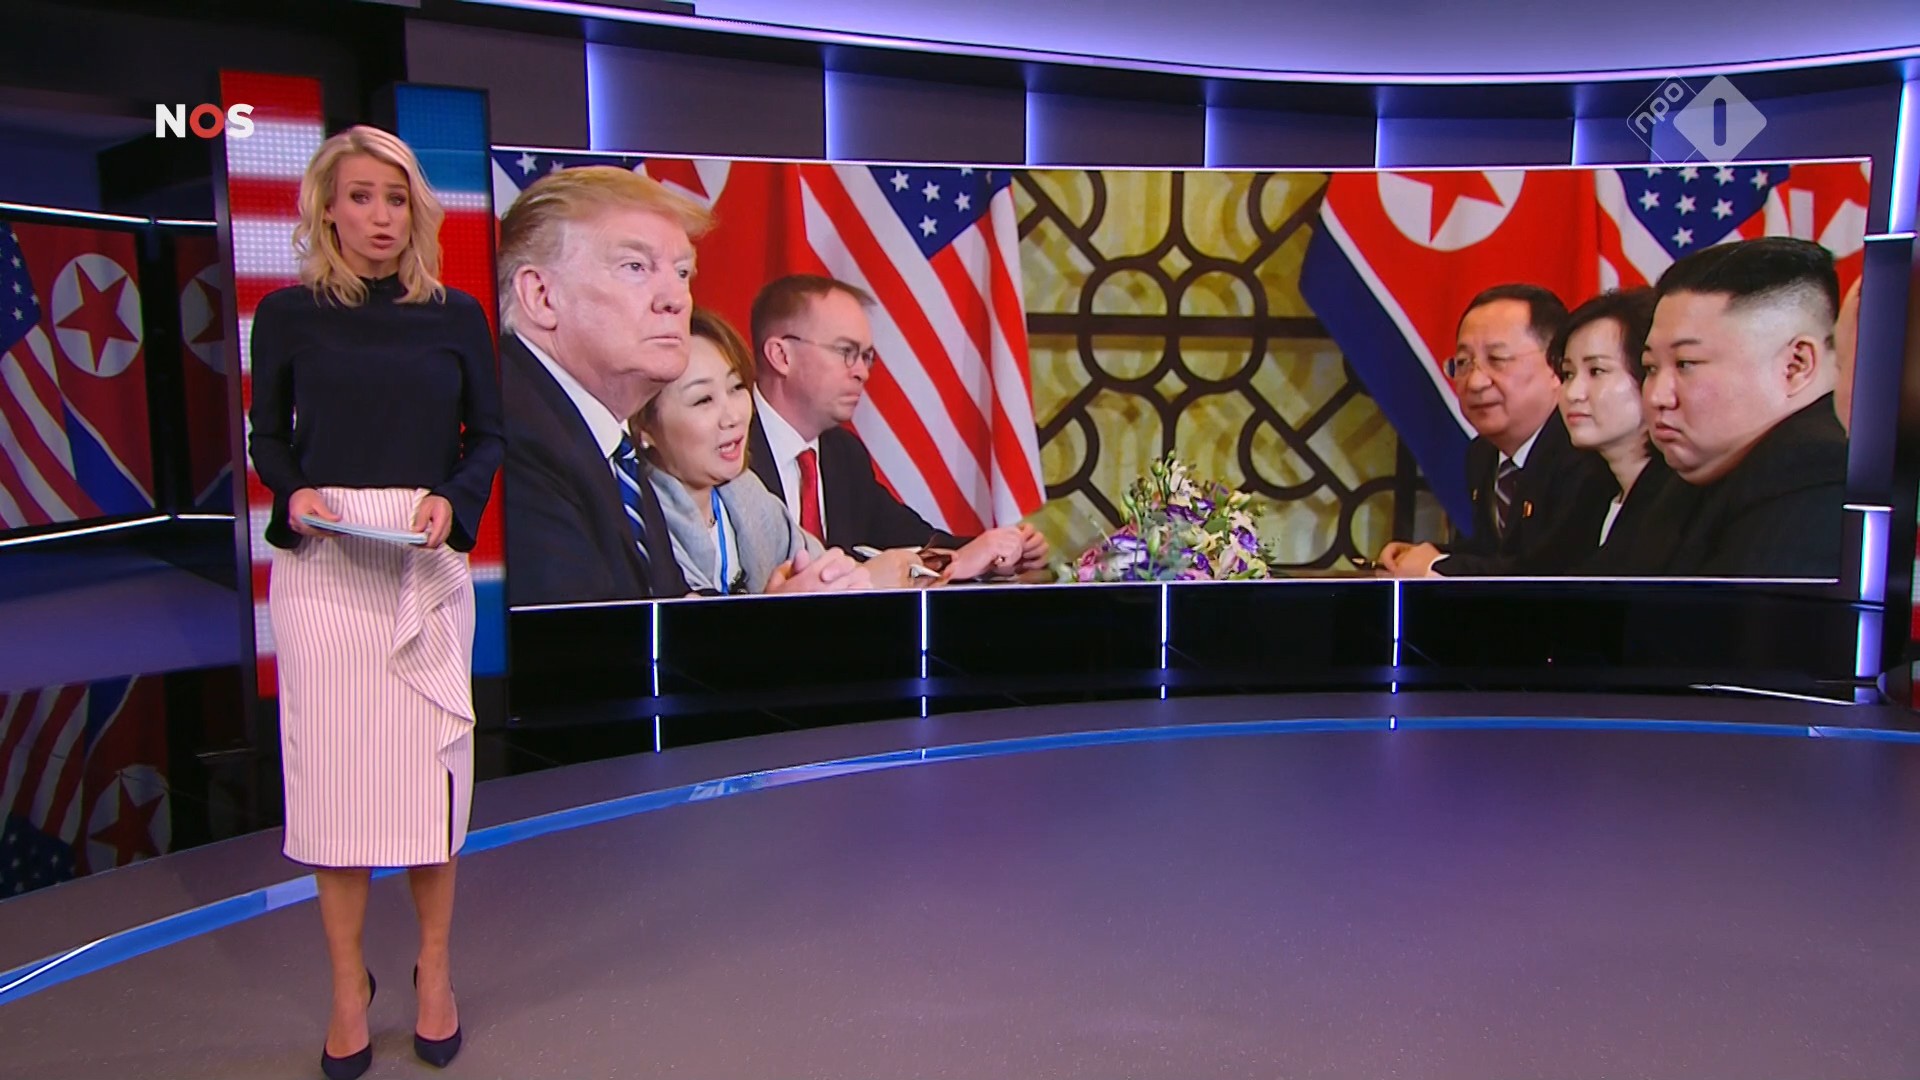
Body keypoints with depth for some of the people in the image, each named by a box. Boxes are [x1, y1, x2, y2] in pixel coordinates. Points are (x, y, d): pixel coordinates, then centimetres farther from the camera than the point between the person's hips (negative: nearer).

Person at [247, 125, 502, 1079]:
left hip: (427, 567, 0)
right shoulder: (289, 315, 3)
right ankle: (348, 983, 18)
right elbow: (268, 435, 9)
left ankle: (434, 968, 22)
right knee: (331, 766, 3)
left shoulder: (455, 314, 4)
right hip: (321, 567, 0)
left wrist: (453, 500, -10)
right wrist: (293, 494, -11)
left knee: (430, 760, 5)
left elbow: (488, 434, 8)